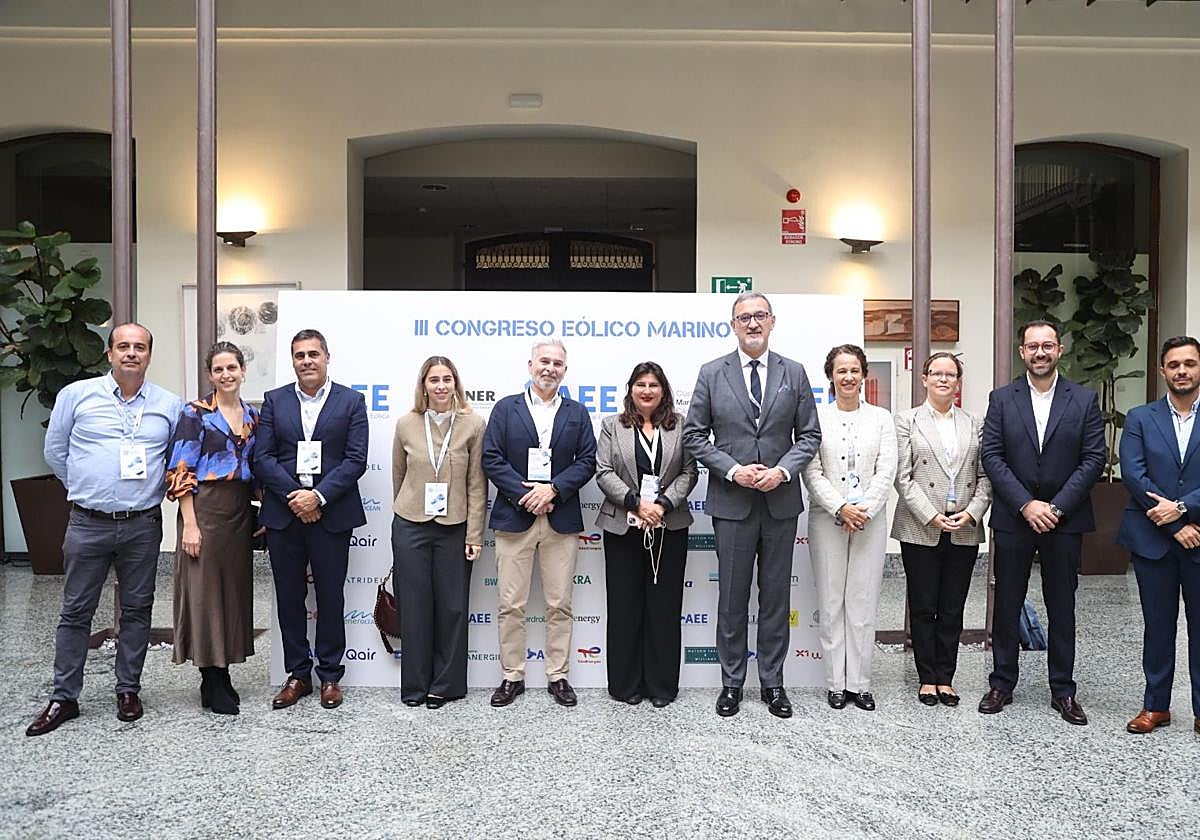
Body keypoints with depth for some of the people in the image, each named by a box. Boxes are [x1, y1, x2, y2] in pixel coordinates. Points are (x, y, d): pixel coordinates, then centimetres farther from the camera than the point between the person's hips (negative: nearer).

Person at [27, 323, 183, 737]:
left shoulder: (169, 405, 4)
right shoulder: (76, 395, 1)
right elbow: (55, 452, 9)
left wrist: (161, 485, 3)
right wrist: (86, 489, 9)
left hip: (143, 525, 1)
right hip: (88, 524, -1)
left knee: (137, 610, 9)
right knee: (76, 612, 6)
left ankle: (128, 690, 22)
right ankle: (63, 697, 17)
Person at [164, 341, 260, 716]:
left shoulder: (253, 415, 11)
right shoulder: (195, 413, -6)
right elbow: (180, 470, -9)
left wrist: (260, 514, 9)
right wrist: (189, 523, -15)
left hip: (241, 513, 6)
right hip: (205, 510, -6)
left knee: (235, 588, 10)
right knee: (205, 589, 0)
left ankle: (221, 677, 23)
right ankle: (212, 684, 11)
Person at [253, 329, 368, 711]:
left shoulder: (351, 401, 1)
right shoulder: (274, 401, 7)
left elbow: (356, 460, -6)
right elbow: (262, 458, 0)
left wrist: (318, 497, -15)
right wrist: (294, 498, -11)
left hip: (331, 515, -2)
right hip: (283, 514, 2)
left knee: (330, 597, 7)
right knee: (289, 598, 10)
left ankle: (330, 675, 20)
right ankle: (297, 675, 23)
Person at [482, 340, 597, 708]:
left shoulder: (577, 413, 11)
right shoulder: (506, 408, 6)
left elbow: (587, 461, 3)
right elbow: (492, 459, -1)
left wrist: (552, 489, -11)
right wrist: (525, 494, -11)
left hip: (561, 520, 1)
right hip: (514, 517, -1)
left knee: (559, 605, 6)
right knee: (511, 605, 4)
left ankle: (558, 676, 18)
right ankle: (512, 677, 16)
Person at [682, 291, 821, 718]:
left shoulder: (794, 373, 4)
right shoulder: (712, 374, 0)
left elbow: (809, 434, 5)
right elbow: (694, 435, 0)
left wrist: (783, 470, -11)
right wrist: (733, 470, -12)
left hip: (781, 501, 1)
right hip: (731, 502, -1)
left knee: (776, 596, 10)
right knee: (732, 598, 7)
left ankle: (773, 682, 23)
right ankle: (732, 682, 21)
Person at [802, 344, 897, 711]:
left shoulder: (881, 418, 7)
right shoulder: (817, 417, 2)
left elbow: (886, 471, 0)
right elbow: (812, 473, -4)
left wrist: (863, 510, -11)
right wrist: (841, 509, -14)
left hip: (870, 520, 1)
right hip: (827, 520, -1)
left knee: (864, 603, 4)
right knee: (831, 603, 4)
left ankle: (860, 683, 13)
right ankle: (836, 683, 13)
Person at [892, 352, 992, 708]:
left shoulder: (974, 424, 12)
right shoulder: (907, 420, 2)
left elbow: (985, 477, 7)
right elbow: (903, 477, -5)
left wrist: (972, 513, -8)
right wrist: (931, 516, -13)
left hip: (964, 530, 3)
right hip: (920, 530, -2)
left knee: (952, 609, 9)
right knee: (923, 607, 5)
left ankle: (945, 678, 20)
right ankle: (927, 678, 17)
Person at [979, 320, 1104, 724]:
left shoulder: (1084, 399, 2)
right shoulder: (1002, 399, 2)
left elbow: (1094, 458, -3)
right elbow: (991, 456, -4)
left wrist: (1056, 507, -12)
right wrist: (1026, 504, -13)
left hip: (1065, 520, 0)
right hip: (1013, 519, 0)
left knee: (1062, 608, 9)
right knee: (1006, 606, 7)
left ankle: (1062, 690, 21)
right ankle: (1002, 684, 20)